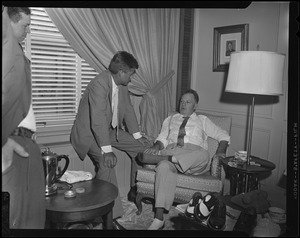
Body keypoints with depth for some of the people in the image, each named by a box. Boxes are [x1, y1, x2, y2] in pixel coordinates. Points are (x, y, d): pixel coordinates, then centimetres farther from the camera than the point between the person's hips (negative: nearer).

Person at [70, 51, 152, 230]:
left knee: (143, 145, 4)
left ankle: (136, 190, 17)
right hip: (89, 132, -8)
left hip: (111, 130, 9)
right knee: (107, 163, -32)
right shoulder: (99, 84, -28)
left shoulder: (122, 84, -3)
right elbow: (98, 120, -34)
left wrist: (138, 136, 5)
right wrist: (107, 151, -37)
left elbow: (128, 109, 7)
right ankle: (111, 216, -22)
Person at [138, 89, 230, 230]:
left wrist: (220, 152, 1)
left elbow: (223, 136, 21)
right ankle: (159, 219, -39)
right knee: (164, 167, -37)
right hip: (171, 152, 1)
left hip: (195, 163, 0)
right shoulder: (170, 120, 29)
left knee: (204, 155, -37)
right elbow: (162, 139, 17)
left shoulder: (202, 120, 25)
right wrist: (156, 146, -7)